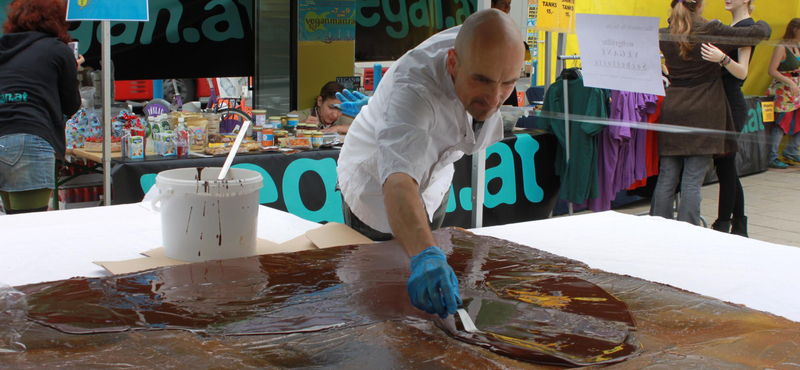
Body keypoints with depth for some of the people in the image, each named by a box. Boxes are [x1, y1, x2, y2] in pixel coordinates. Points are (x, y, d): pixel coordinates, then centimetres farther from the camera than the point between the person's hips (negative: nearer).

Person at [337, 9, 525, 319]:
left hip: (435, 185, 6)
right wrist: (425, 255, -78)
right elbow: (398, 181, -62)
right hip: (378, 190, -6)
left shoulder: (483, 46, -26)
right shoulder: (412, 89, -47)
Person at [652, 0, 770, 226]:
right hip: (703, 113, -4)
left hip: (672, 110, 4)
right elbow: (759, 33, 1)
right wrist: (761, 24, 21)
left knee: (666, 178, 8)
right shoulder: (711, 31, -7)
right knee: (693, 181, -3)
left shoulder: (665, 36, 3)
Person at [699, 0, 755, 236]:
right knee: (726, 167, 12)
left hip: (732, 105, -10)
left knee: (725, 166, -5)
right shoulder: (731, 26, 16)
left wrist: (723, 59, -37)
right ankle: (739, 228, 20)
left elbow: (742, 71, -22)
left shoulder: (746, 27, -12)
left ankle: (723, 227, 2)